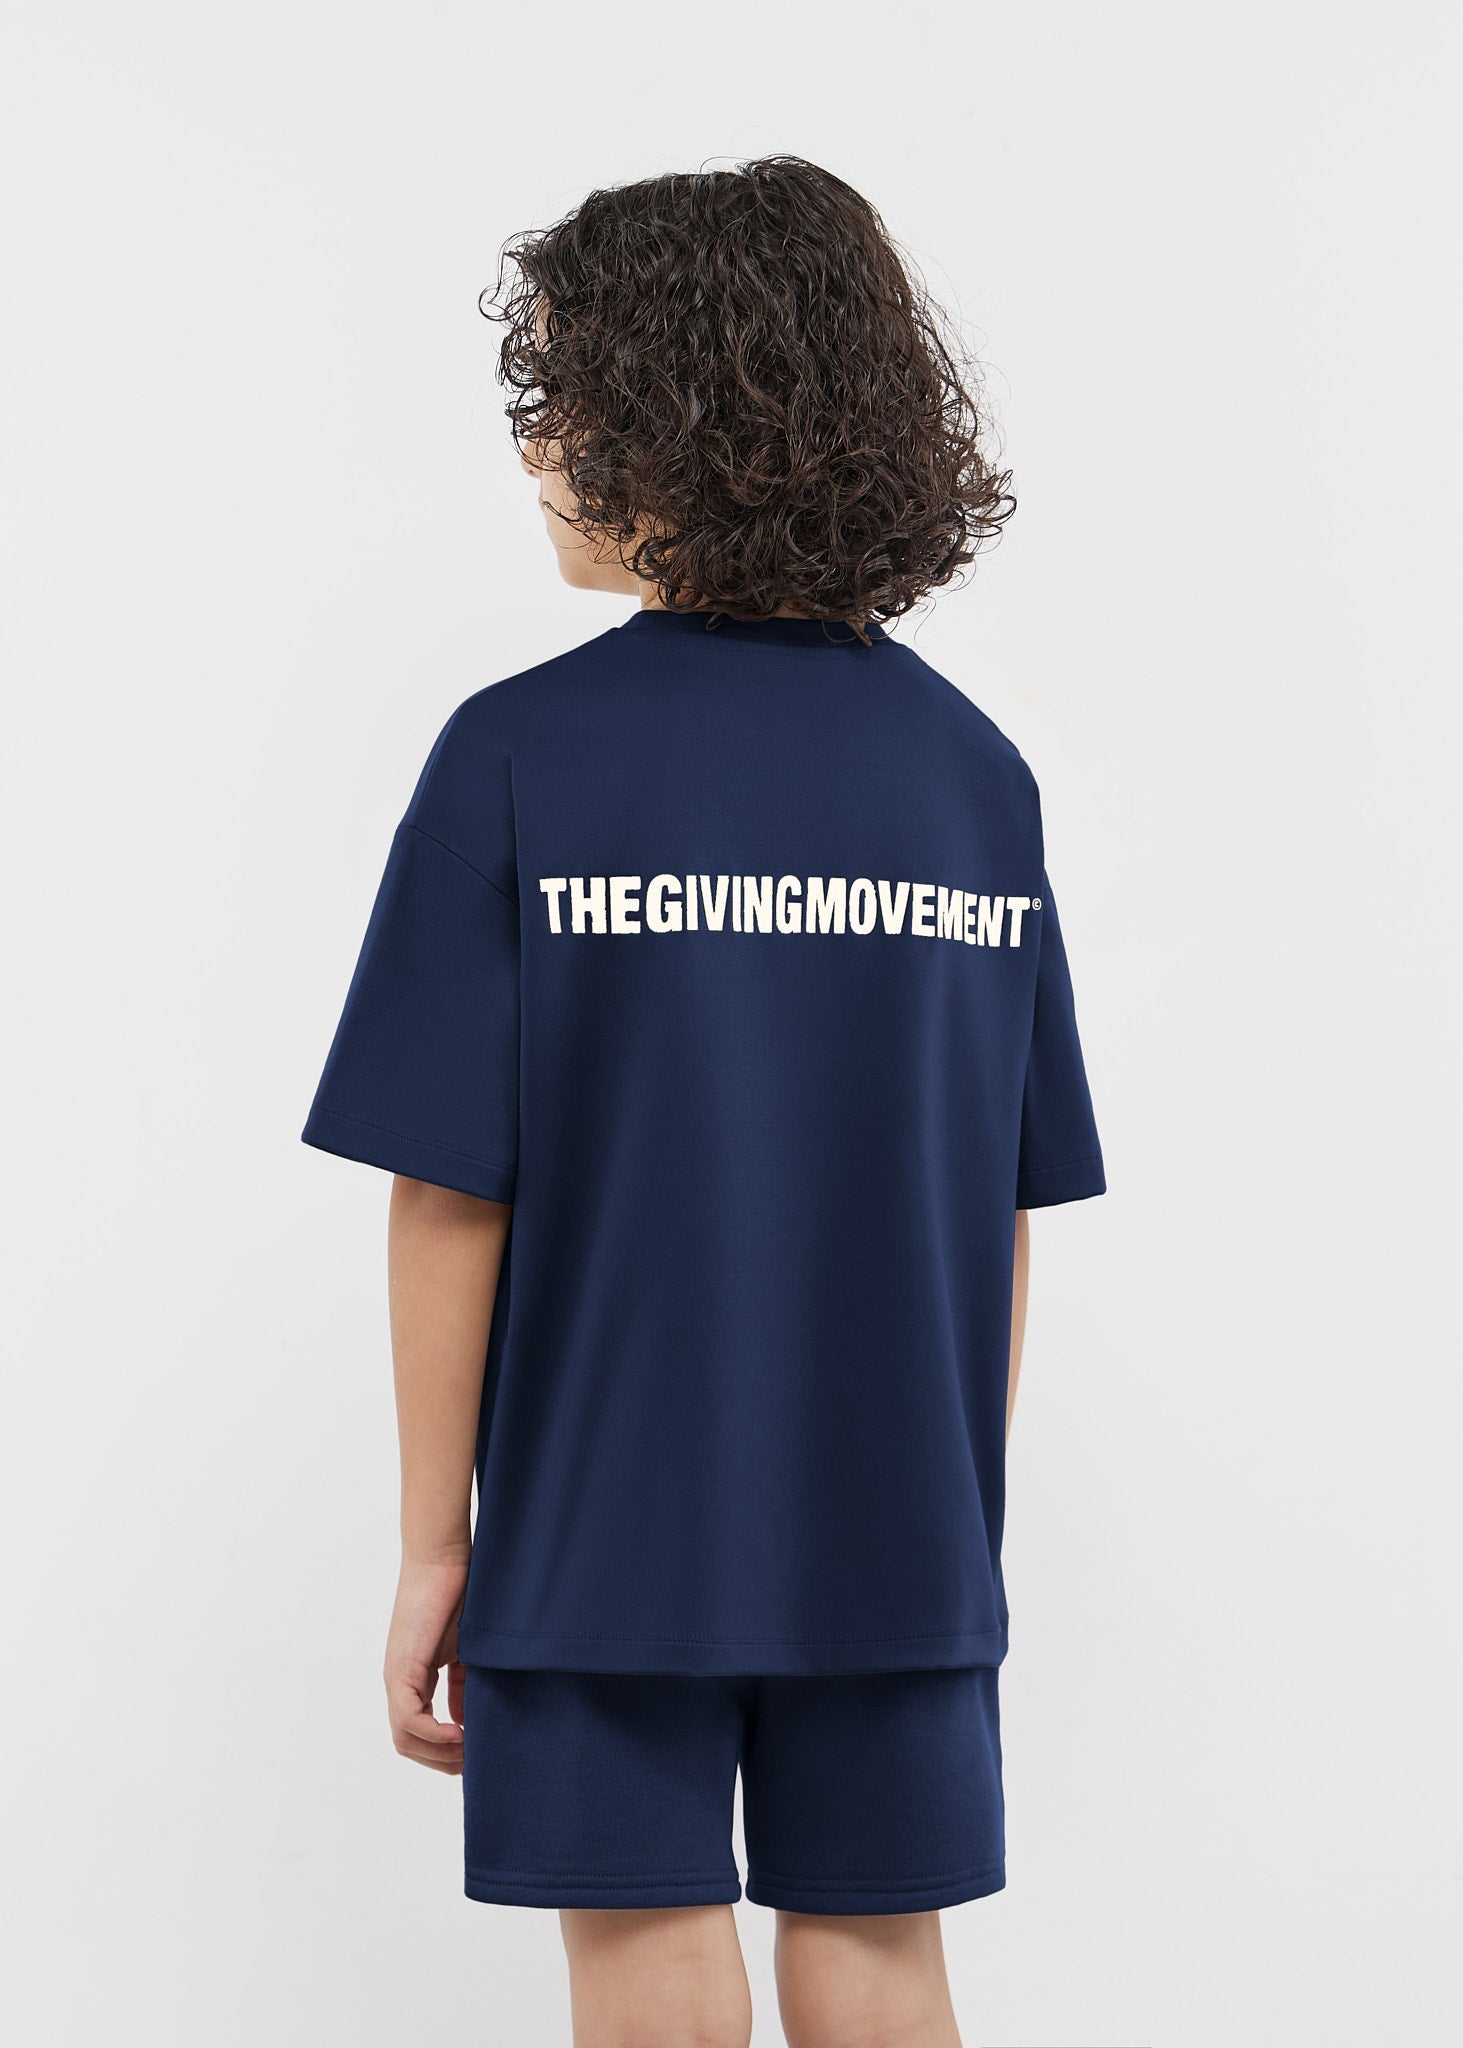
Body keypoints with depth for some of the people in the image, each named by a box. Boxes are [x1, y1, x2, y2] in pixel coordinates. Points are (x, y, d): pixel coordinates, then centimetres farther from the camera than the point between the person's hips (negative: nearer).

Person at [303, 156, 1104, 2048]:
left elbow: (453, 1191, -11)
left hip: (605, 1535, -3)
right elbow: (1010, 1203, 3)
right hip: (904, 1537, 3)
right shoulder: (973, 768, 0)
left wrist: (432, 1541, -1)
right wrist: (960, 1509, 14)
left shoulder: (520, 758, -11)